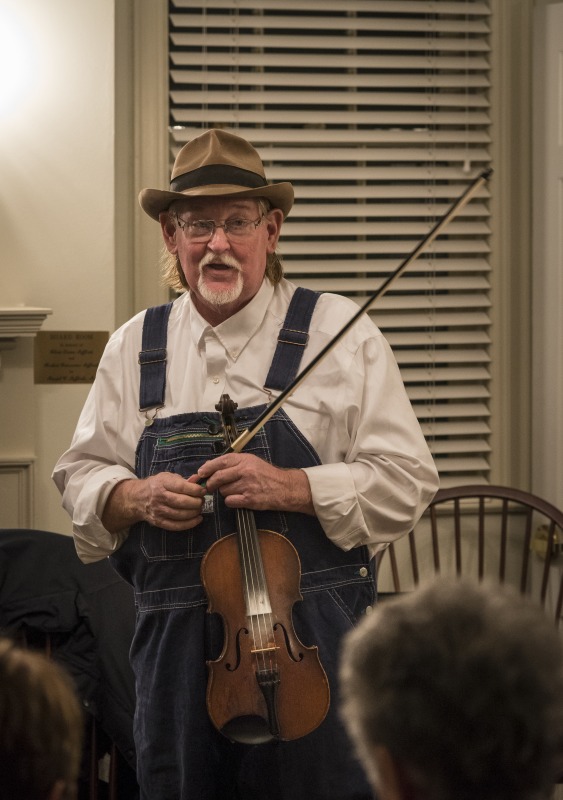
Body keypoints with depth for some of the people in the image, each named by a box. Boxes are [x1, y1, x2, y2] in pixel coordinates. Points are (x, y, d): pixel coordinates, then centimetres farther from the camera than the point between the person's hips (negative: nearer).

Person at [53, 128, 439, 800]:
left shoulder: (339, 334, 0)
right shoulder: (135, 346, 10)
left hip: (311, 639, -3)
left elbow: (405, 480, -4)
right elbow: (80, 474, 16)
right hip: (174, 648, 3)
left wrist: (289, 487, -18)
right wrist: (134, 498, -6)